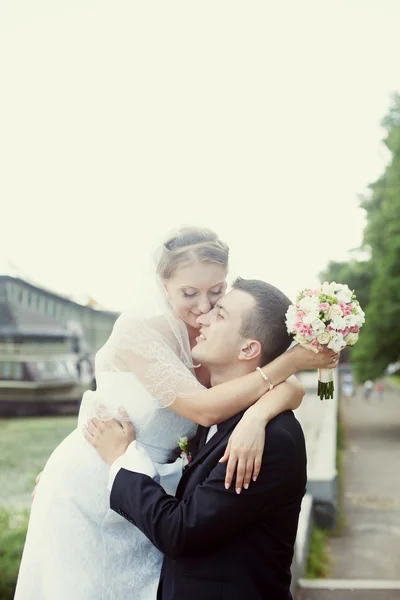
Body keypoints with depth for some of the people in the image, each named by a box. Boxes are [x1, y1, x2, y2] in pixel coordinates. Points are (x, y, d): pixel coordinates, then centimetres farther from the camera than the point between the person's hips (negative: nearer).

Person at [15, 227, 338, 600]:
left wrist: (257, 414, -39)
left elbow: (292, 390, -17)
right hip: (89, 496, -4)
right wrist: (291, 361, -27)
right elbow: (205, 408, -29)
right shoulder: (137, 330, -22)